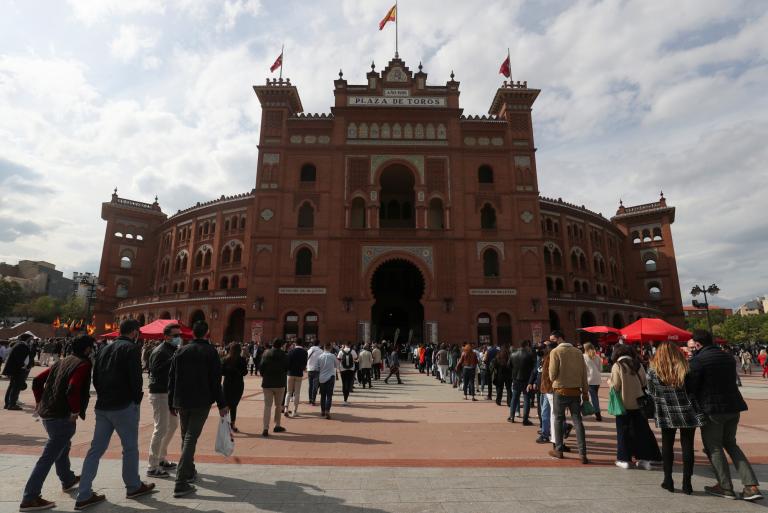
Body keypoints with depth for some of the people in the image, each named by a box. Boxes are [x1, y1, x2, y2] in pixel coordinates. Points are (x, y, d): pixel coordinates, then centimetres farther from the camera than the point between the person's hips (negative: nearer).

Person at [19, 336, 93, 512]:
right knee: (49, 456, -2)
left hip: (46, 412, 10)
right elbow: (73, 389, -28)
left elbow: (37, 380, 13)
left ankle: (68, 480, 43)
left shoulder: (62, 362, 12)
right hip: (62, 416, -10)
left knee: (62, 446, 26)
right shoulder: (83, 365, -15)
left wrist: (40, 402, 17)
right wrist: (76, 411, -16)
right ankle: (30, 498, 1)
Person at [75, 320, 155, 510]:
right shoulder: (132, 348, -12)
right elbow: (135, 377, -18)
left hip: (102, 406, 7)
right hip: (124, 406, -7)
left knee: (96, 449, 12)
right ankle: (133, 487, 21)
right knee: (130, 448, 8)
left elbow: (95, 379, 14)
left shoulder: (105, 349, 13)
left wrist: (104, 396, 16)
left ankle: (84, 495, 12)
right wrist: (137, 398, -3)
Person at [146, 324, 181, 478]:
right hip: (160, 394, -10)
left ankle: (161, 459, 35)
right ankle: (152, 467, 5)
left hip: (170, 394, 10)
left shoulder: (174, 350, 12)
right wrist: (175, 358, -30)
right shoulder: (160, 352, -16)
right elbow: (156, 372, -28)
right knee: (161, 429, -6)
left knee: (173, 425, 20)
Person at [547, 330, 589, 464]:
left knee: (558, 420, 11)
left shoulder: (555, 352, -10)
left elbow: (552, 375, -12)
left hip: (560, 390, -4)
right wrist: (585, 391, 12)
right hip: (575, 391, 4)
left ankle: (559, 450, 20)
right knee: (578, 421, 7)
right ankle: (583, 454, 3)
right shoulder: (578, 352, 3)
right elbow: (584, 373, 6)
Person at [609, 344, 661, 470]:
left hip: (624, 404, -3)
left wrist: (609, 382, 6)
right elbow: (645, 384, 3)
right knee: (641, 430, 14)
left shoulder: (617, 366, -14)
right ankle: (645, 458, 18)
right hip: (638, 404, 4)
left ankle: (624, 459, 13)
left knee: (623, 431, 8)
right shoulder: (639, 365, -2)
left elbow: (615, 386, -14)